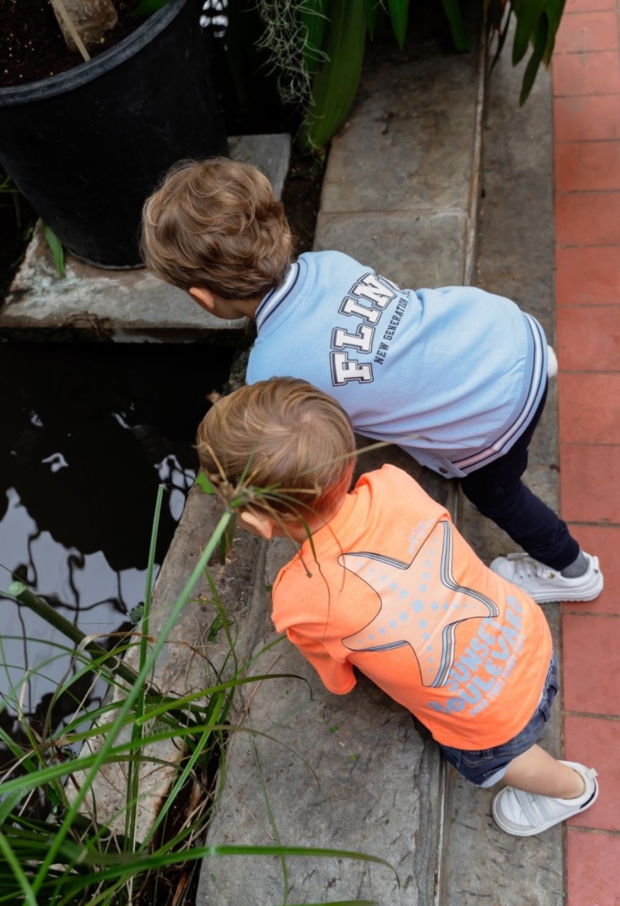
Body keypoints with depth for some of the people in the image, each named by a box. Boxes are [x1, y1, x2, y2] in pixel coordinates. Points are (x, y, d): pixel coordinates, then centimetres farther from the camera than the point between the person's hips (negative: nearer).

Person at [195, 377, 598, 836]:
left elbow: (339, 682, -8)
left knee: (489, 763, 32)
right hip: (534, 641, 3)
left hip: (493, 722, -3)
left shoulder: (300, 603, -32)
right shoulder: (394, 485, -25)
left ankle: (572, 788, 57)